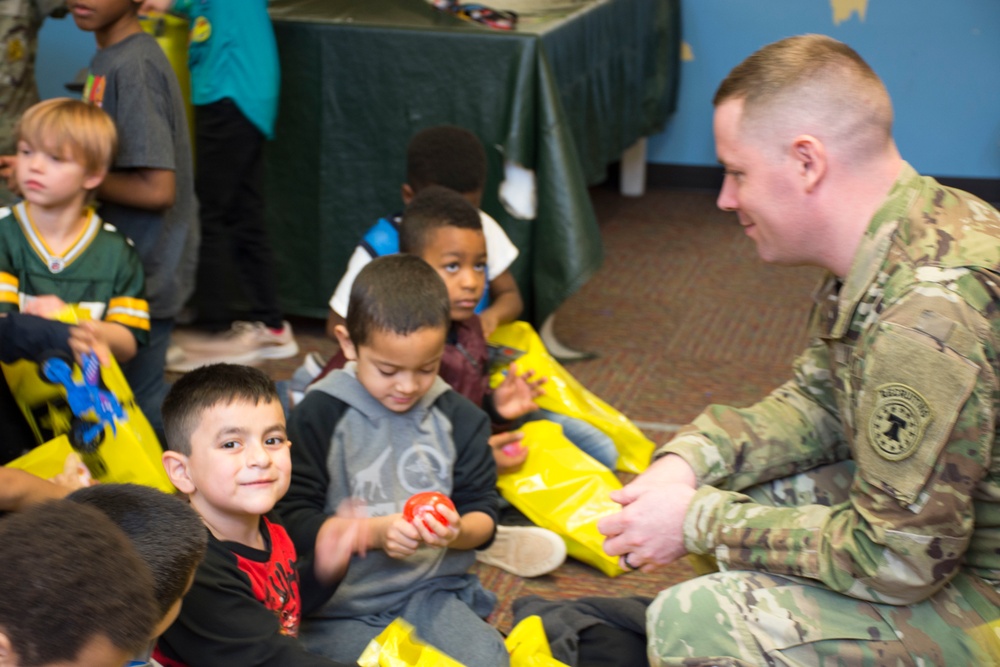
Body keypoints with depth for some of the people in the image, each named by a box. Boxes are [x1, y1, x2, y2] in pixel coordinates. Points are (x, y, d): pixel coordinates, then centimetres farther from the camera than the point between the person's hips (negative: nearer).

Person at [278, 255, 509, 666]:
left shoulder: (459, 417, 6)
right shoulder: (318, 417, -6)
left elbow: (483, 513, 8)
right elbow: (292, 520, -9)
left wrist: (458, 532, -17)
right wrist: (373, 533, -22)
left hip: (430, 592, 3)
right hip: (340, 608, -3)